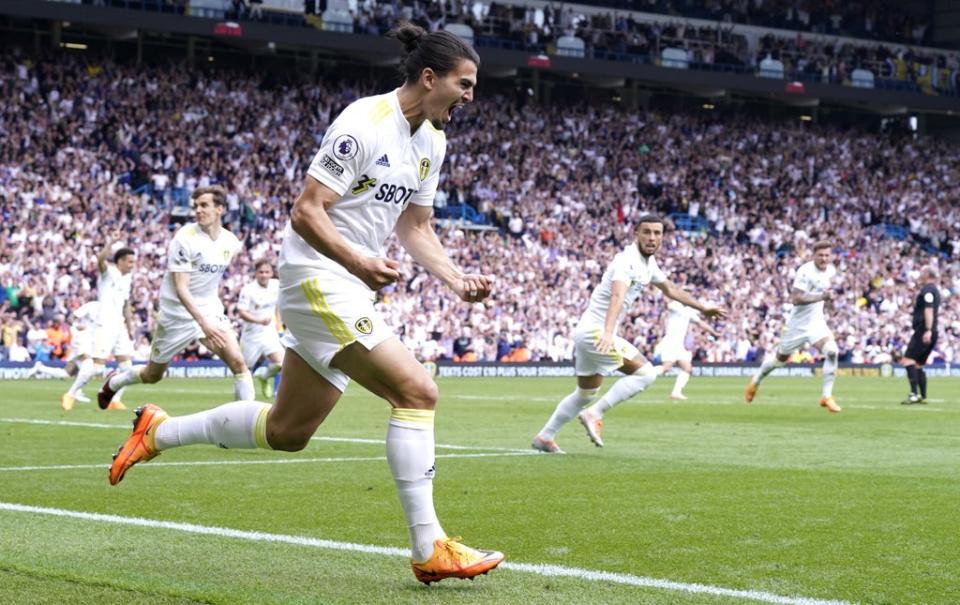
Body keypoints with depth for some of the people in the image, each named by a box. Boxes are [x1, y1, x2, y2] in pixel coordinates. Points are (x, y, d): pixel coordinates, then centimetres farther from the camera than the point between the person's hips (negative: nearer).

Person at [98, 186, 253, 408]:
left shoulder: (231, 242, -3)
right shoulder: (185, 238, -20)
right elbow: (181, 288, -25)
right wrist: (203, 322, -35)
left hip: (210, 311, 3)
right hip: (178, 313, -3)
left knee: (237, 362, -20)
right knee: (152, 375, 14)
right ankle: (113, 382, 45)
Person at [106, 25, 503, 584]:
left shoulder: (433, 141, 10)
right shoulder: (364, 124, -18)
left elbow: (415, 226, 18)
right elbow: (306, 211, -19)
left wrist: (457, 279, 4)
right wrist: (356, 260, -32)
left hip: (353, 287, 10)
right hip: (318, 278, -10)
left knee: (287, 431, 15)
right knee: (417, 391, -19)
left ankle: (159, 431, 33)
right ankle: (429, 549, -15)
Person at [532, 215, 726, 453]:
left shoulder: (648, 262, 11)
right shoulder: (628, 260, -19)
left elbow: (670, 289, 30)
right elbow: (617, 295, -37)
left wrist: (702, 307, 36)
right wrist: (608, 332, -52)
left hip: (587, 332, 10)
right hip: (596, 331, -10)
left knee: (585, 394, 21)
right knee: (646, 372, -14)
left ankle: (544, 437, 28)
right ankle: (594, 414, -14)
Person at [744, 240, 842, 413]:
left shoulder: (831, 271, 1)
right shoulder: (805, 271, -22)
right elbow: (795, 298, -30)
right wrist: (821, 297, -36)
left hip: (816, 320, 4)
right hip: (798, 322, -4)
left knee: (831, 351, -21)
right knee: (781, 358, 13)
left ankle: (827, 396, -13)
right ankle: (755, 382, 41)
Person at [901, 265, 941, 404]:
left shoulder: (927, 289, -9)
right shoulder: (935, 290, 22)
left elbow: (929, 310, -20)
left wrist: (928, 330, -28)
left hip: (923, 330, -10)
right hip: (932, 334, 10)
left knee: (908, 360, -16)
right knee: (918, 365, 14)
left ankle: (914, 394, -26)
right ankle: (923, 397, 12)